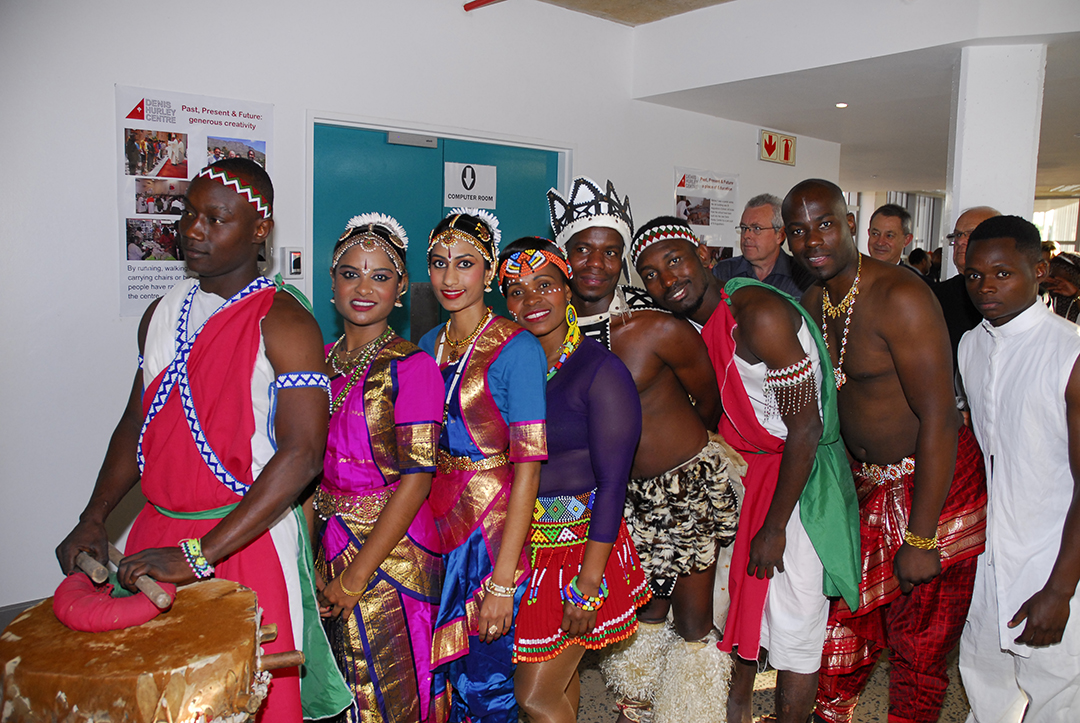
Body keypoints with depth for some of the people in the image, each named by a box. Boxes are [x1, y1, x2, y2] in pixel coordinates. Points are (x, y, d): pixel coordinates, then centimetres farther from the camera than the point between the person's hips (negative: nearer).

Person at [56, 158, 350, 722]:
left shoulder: (283, 324, -15)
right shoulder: (163, 314, 8)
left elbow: (300, 454, -23)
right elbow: (137, 423, 16)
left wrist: (199, 555, -25)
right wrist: (93, 520, 4)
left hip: (246, 540, -6)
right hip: (156, 533, 6)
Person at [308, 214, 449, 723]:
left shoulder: (412, 367, -14)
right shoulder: (319, 360, 5)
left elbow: (416, 478, -17)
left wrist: (358, 575, -17)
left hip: (391, 553, -5)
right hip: (327, 547, 6)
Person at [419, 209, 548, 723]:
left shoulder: (517, 349, -14)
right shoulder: (428, 346, 6)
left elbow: (528, 469, -17)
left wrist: (502, 581, -19)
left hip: (493, 526, -5)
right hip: (433, 524, 6)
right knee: (439, 668, 17)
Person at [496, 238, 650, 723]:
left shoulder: (601, 371, -15)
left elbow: (612, 483, -16)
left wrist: (588, 582, -18)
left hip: (580, 547, -5)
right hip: (518, 547, 5)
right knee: (559, 675, 20)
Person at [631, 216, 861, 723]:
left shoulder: (757, 315, -24)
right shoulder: (695, 322, 2)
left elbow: (805, 427, -23)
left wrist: (774, 528, -17)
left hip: (800, 477, -8)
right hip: (744, 470, 8)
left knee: (792, 626, 3)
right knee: (740, 598, 19)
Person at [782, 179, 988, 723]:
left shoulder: (899, 298, -23)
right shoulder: (813, 302, 2)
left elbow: (939, 418, -25)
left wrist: (920, 539, -23)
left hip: (936, 483, -7)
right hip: (867, 483, 7)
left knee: (918, 642, 5)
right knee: (846, 610, 19)